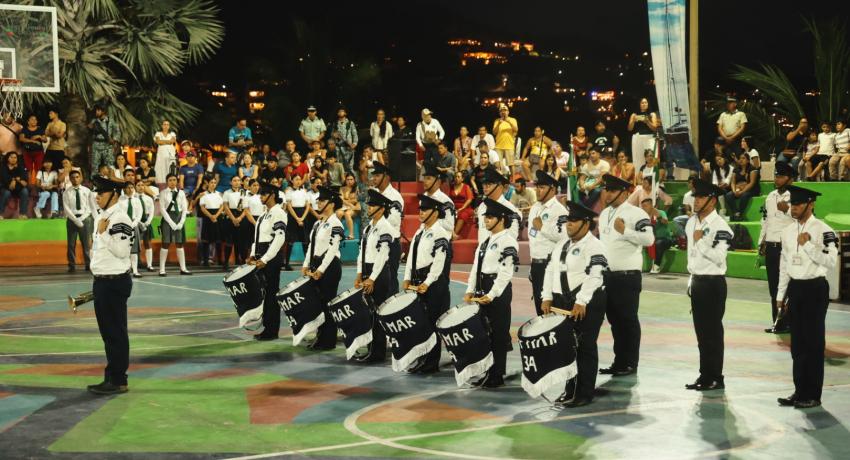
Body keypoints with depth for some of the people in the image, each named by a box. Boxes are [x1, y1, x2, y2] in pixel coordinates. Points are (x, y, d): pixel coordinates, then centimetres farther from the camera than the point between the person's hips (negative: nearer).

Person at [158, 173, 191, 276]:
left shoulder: (181, 193, 7)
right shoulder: (163, 193, -1)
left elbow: (184, 209, 5)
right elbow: (162, 209, -7)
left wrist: (181, 222, -7)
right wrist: (171, 222, -14)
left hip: (179, 217, 3)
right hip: (167, 219, -3)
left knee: (180, 244, 6)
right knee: (166, 244, -4)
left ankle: (183, 268, 9)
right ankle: (162, 269, -2)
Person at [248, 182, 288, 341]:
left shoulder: (278, 213, -12)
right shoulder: (264, 214, 16)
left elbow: (279, 238, -20)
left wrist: (265, 259, -20)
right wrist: (254, 255, 8)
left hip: (272, 257, -9)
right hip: (262, 257, 9)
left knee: (272, 292, -3)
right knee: (263, 292, 11)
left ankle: (272, 331, 3)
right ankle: (267, 327, 19)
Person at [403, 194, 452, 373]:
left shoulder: (440, 234, -11)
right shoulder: (420, 232, 15)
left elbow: (439, 262, -17)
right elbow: (411, 257, 17)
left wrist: (426, 284, -20)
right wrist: (408, 279, 7)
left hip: (434, 285, -8)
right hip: (417, 282, 8)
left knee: (432, 322, -3)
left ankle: (432, 362, 4)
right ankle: (423, 358, 18)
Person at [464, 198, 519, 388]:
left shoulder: (508, 242, -12)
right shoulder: (486, 240, 16)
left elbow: (506, 273, -18)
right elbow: (476, 266, 16)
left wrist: (492, 295, -23)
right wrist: (470, 290, 7)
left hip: (499, 292, -9)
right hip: (482, 290, 9)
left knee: (498, 334, -1)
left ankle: (497, 376, 7)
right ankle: (486, 372, 21)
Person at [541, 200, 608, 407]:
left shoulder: (594, 247, -12)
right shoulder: (562, 244, 14)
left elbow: (594, 276, -21)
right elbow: (551, 270, 16)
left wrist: (581, 302, -27)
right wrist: (547, 297, 6)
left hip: (588, 305, -8)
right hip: (562, 302, 8)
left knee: (585, 349, -1)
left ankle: (584, 394, 6)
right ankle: (571, 389, 24)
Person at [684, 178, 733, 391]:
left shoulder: (720, 226, -14)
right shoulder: (691, 223, 11)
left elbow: (719, 257, -23)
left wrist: (701, 241, -17)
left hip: (713, 283, -8)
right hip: (696, 281, 8)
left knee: (713, 332, -2)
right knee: (701, 331, 13)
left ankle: (715, 378, 5)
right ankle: (704, 375, 21)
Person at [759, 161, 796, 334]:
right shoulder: (770, 196, 14)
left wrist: (787, 210, -27)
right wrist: (761, 242, 18)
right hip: (771, 246, 7)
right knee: (773, 286, 11)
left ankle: (787, 323, 4)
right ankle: (777, 322, 19)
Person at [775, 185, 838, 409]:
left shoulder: (823, 231, -12)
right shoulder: (788, 231, 10)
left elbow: (831, 261, -21)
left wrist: (808, 245, -25)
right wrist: (781, 295, 14)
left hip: (815, 288, -7)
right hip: (795, 288, 7)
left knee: (814, 342, -1)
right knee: (797, 342, 11)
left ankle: (813, 395, 6)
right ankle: (800, 391, 20)